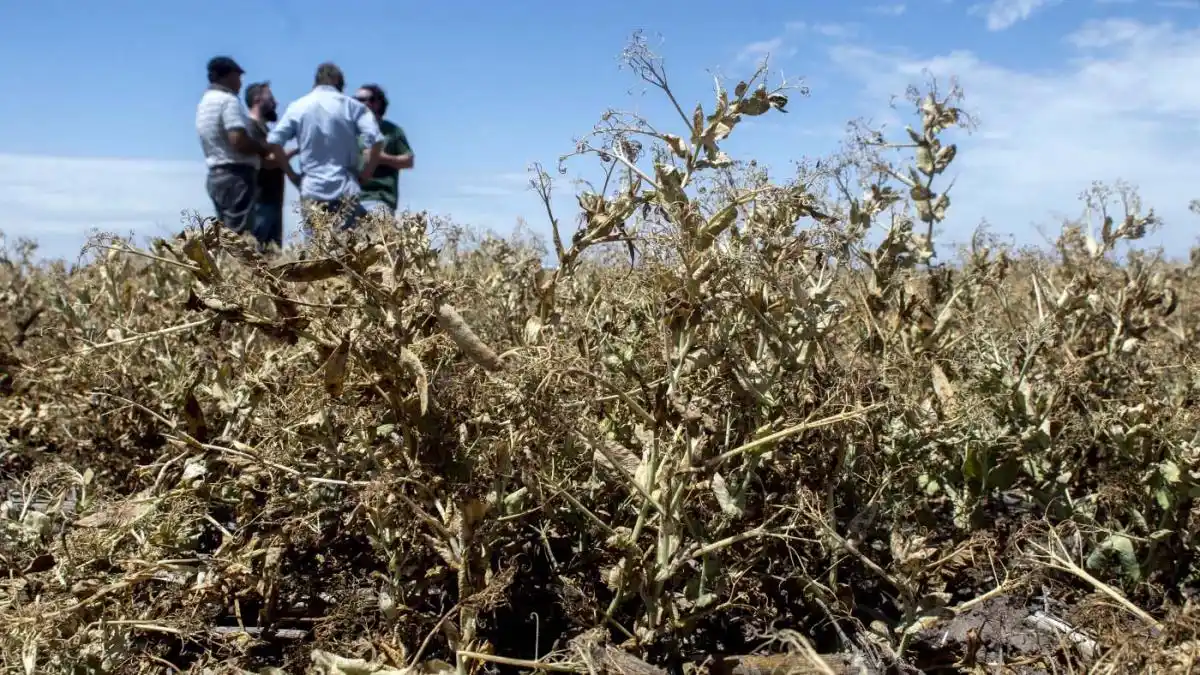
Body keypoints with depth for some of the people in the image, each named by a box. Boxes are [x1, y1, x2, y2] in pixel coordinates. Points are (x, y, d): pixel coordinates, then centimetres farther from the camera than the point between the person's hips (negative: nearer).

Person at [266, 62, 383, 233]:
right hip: (346, 190, -1)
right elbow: (375, 140, -8)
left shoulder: (297, 106, 9)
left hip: (312, 191, 2)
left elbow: (273, 142, 0)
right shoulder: (352, 105, 4)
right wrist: (365, 174, 2)